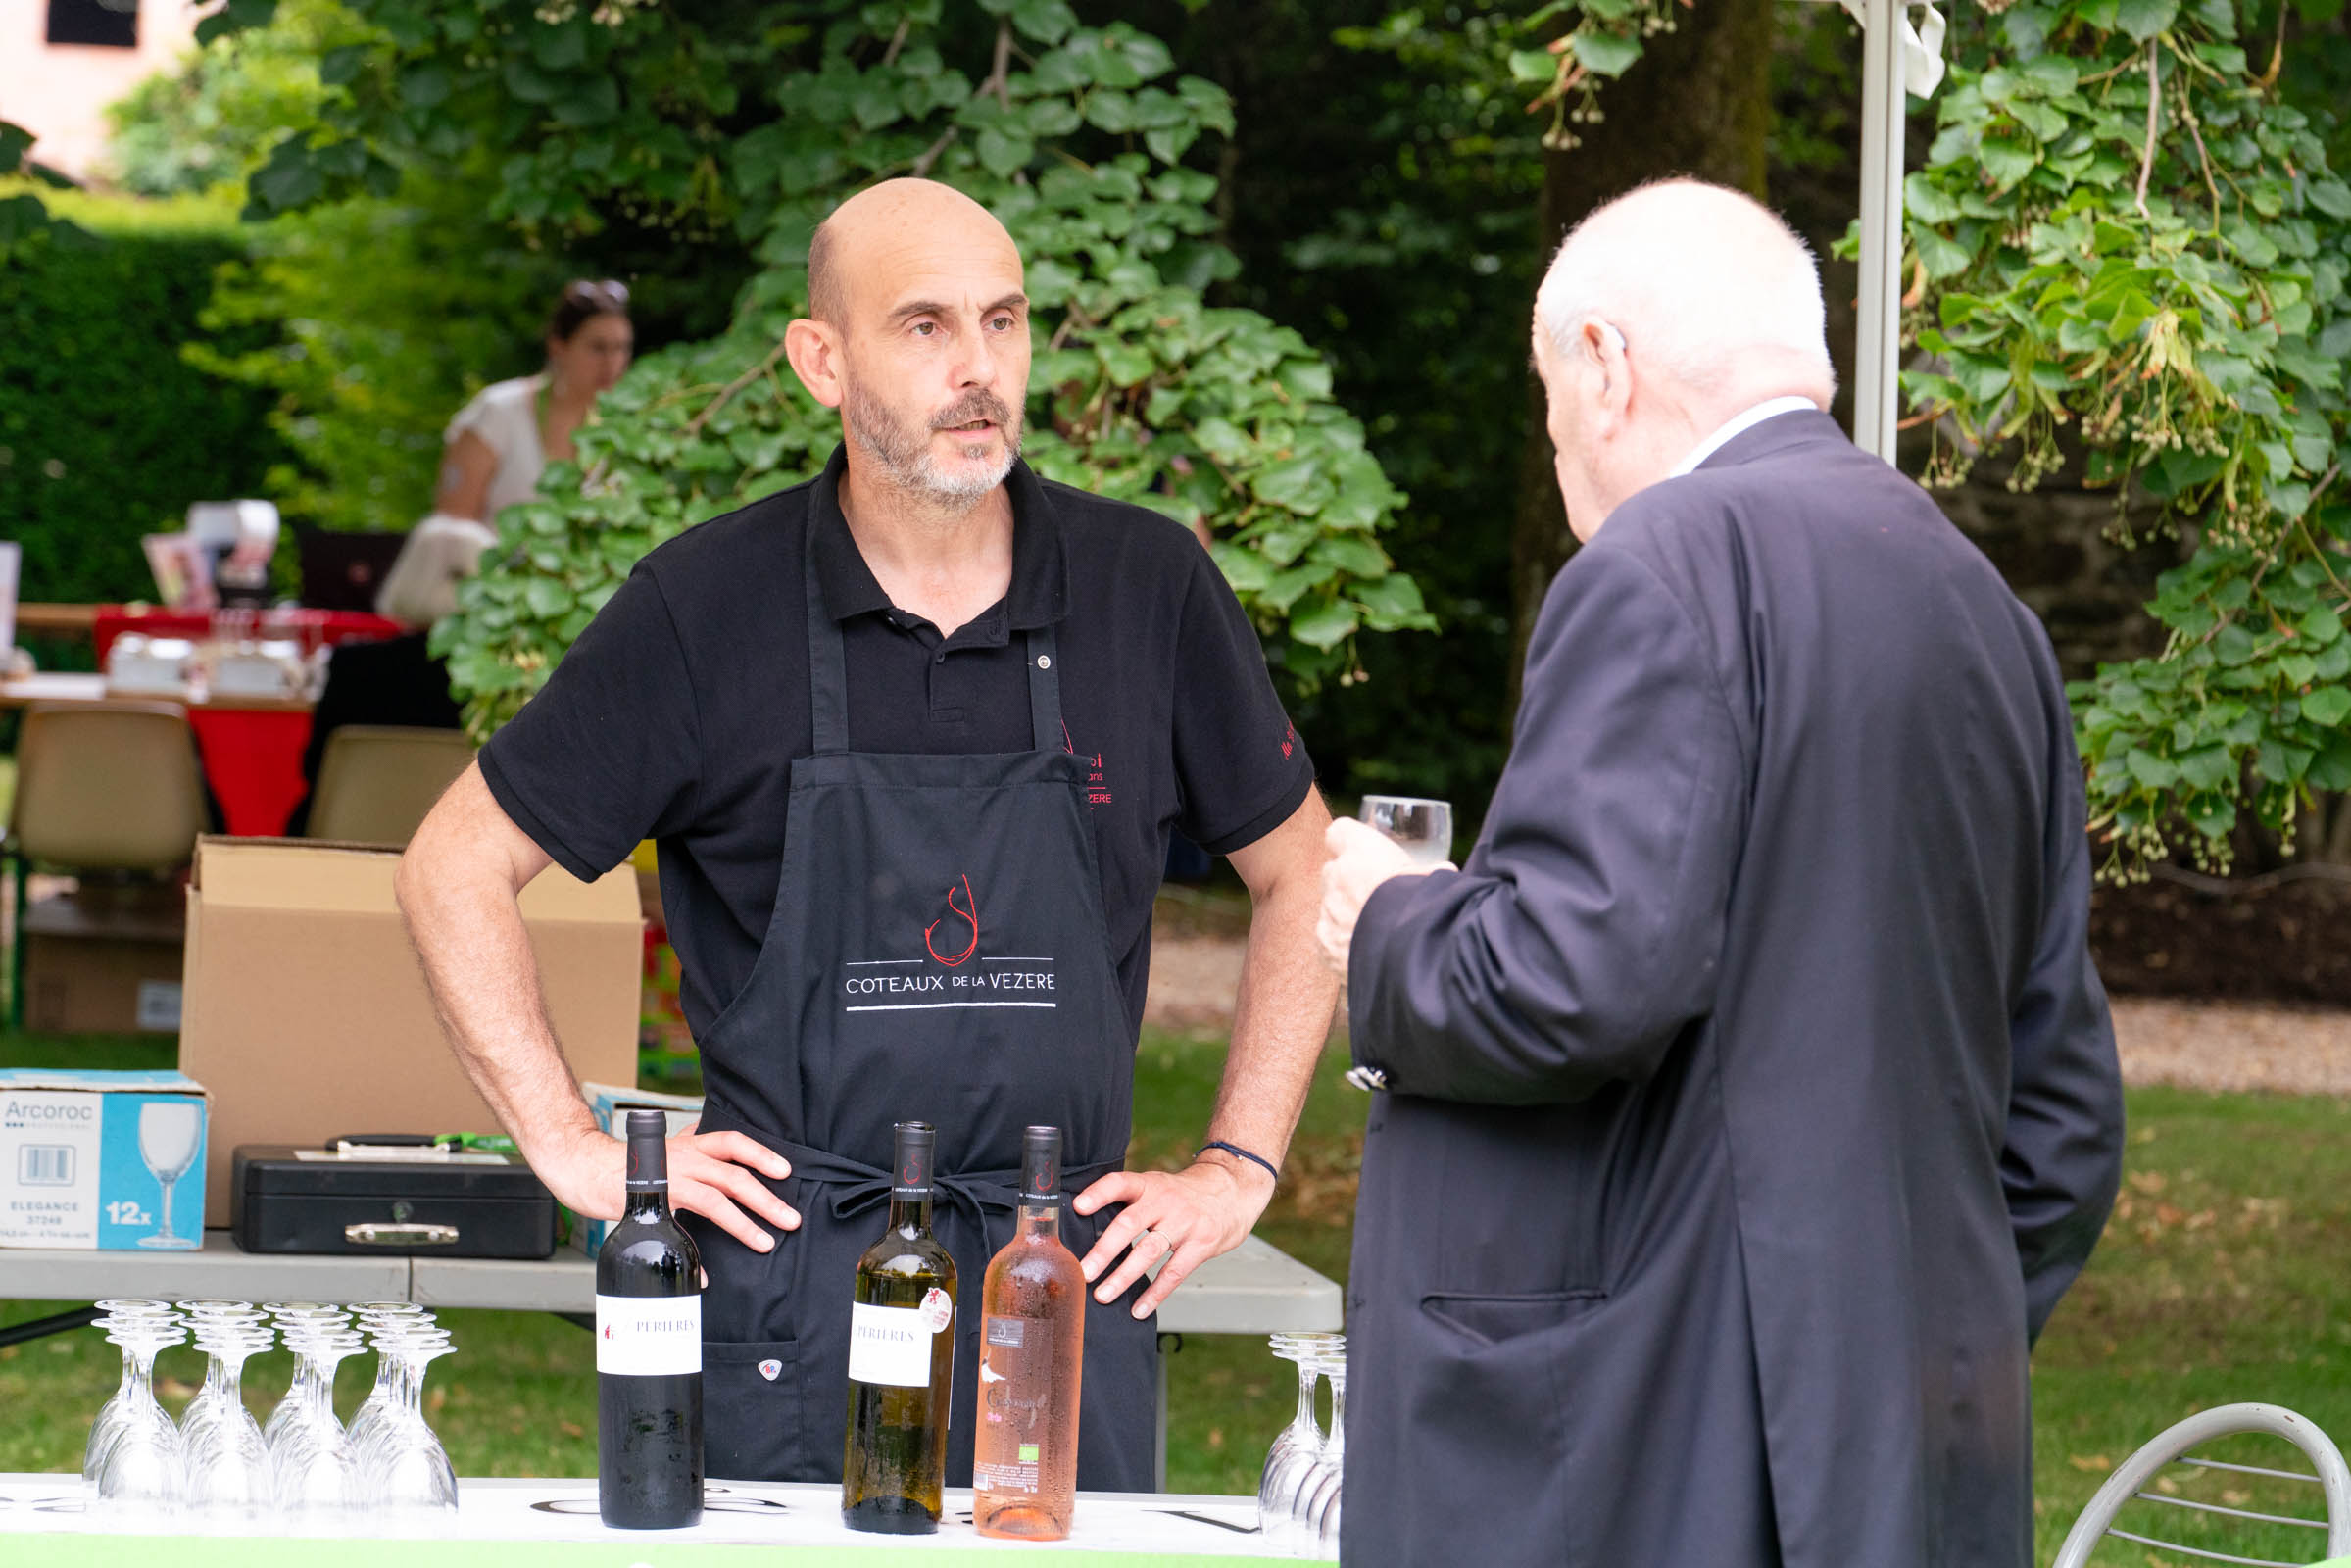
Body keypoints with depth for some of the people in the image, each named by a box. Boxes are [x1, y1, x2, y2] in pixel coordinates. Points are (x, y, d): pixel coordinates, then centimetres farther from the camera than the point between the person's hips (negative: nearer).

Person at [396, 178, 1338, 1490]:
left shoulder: (1151, 590, 4)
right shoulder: (709, 606, -1)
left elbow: (1303, 876, 16)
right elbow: (458, 867, 6)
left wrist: (1238, 1170, 9)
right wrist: (574, 1150, -1)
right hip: (790, 1278, -2)